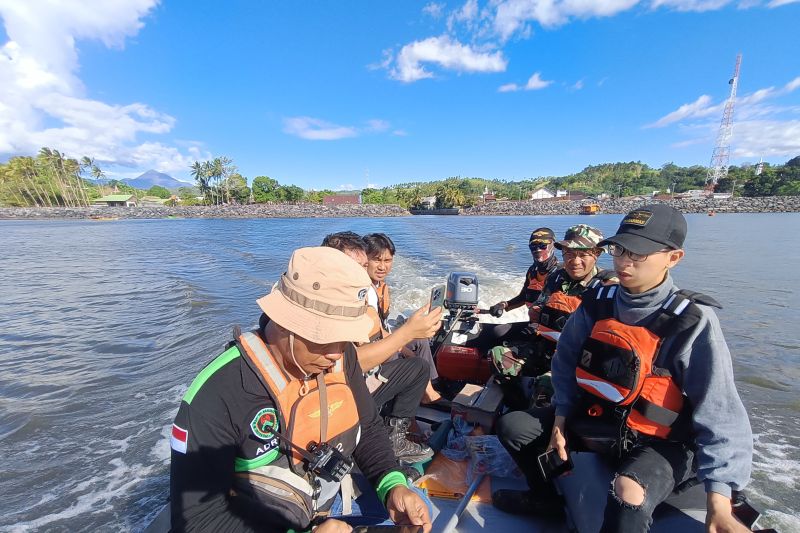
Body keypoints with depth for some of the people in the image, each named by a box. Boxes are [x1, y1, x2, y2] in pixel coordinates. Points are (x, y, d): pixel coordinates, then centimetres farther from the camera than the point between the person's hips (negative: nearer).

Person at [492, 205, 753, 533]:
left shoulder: (692, 322, -19)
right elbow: (566, 361, 4)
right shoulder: (597, 303, -7)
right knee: (511, 427, 0)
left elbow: (720, 416, -17)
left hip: (658, 443, -4)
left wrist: (719, 500, -22)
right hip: (593, 418, 5)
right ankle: (543, 497, 27)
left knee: (629, 496, -35)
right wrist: (560, 418, -1)